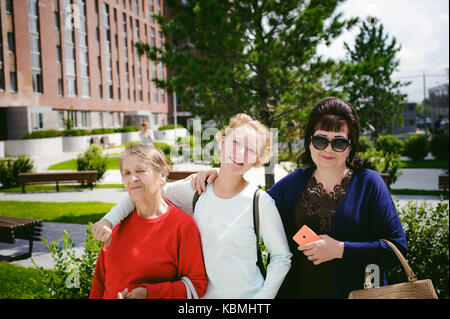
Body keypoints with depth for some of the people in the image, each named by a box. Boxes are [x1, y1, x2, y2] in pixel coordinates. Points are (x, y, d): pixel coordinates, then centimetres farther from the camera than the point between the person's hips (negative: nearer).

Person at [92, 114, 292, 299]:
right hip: (202, 294, 3)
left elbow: (281, 258, -5)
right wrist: (110, 219, -7)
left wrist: (262, 296, -14)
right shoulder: (196, 189, -4)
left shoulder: (260, 203, -13)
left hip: (247, 295, -3)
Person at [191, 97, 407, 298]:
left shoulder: (368, 182, -7)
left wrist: (341, 249, -19)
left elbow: (397, 247, -9)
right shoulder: (292, 183, 3)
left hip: (354, 293, -2)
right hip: (296, 291, 3)